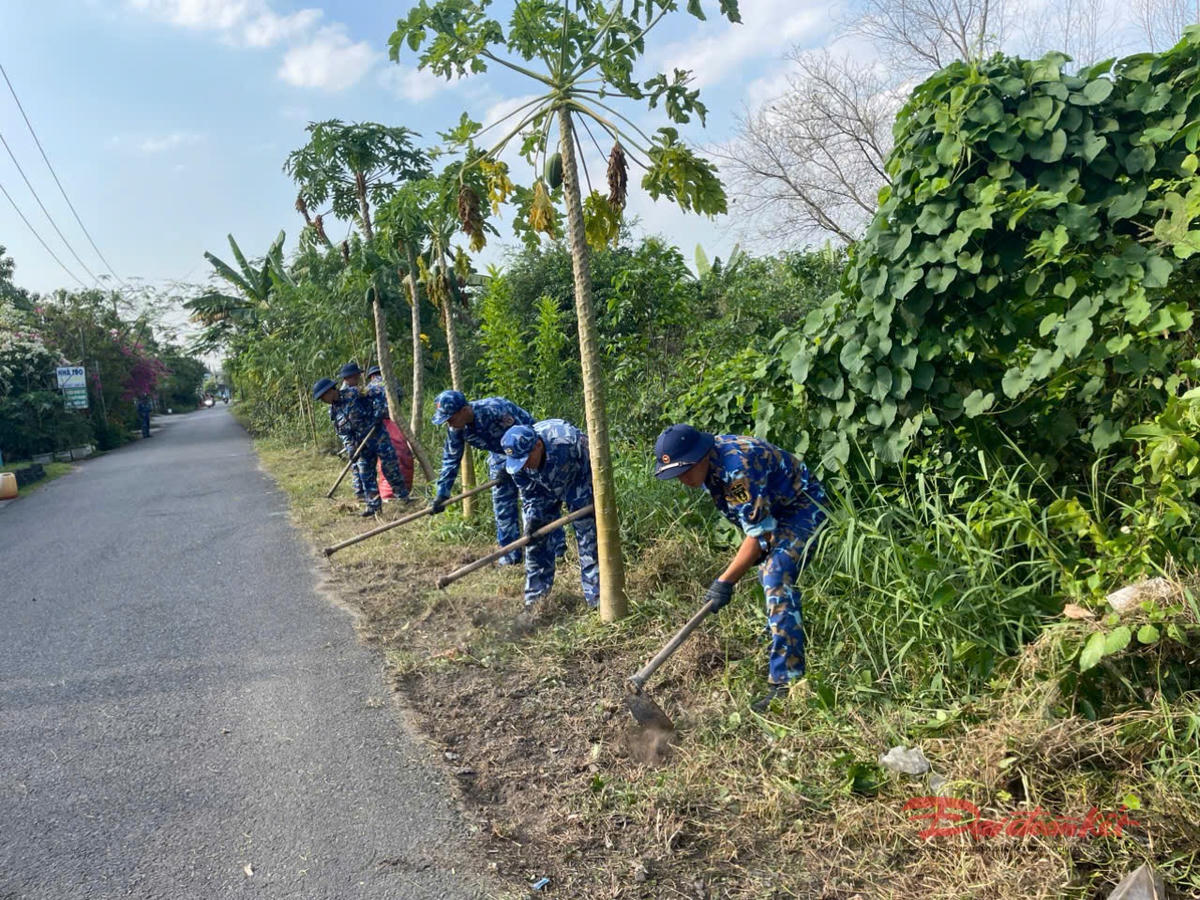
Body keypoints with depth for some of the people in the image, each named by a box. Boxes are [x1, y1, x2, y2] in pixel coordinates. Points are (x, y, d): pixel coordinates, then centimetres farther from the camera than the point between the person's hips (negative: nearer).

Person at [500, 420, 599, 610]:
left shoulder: (568, 441, -42)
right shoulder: (516, 461, -27)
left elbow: (595, 469, -24)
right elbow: (530, 495, -11)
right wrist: (533, 518, -27)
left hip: (578, 480, -4)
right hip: (544, 487, 4)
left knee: (587, 533, -10)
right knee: (535, 537, 0)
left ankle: (596, 596, -4)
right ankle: (535, 597, 11)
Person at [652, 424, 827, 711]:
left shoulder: (738, 467, -36)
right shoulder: (706, 464, -7)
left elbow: (759, 533, -31)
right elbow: (739, 513, 10)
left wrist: (726, 581, -28)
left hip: (802, 506, -10)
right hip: (772, 509, 10)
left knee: (777, 580, -23)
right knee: (768, 573, 21)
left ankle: (785, 681, -22)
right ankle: (783, 646, 45)